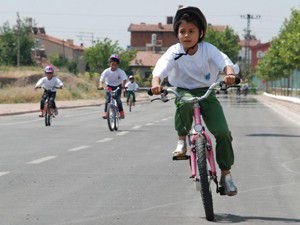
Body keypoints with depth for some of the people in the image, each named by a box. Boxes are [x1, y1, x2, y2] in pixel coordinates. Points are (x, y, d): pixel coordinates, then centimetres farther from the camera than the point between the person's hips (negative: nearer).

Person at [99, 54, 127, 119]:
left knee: (118, 99, -18)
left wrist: (123, 85, -49)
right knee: (108, 99, -18)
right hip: (109, 87, 1)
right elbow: (102, 79, -23)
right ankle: (106, 112, -12)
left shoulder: (120, 72, -17)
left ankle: (121, 113, -5)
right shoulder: (106, 71, -16)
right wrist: (101, 85, -42)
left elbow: (124, 79, -29)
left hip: (118, 87, -1)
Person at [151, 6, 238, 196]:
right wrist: (156, 83, -46)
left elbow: (223, 60, -22)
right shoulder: (174, 52, -7)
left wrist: (229, 73, -46)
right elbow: (161, 67, -23)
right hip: (184, 92, -1)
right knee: (185, 103, -40)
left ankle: (226, 173, 2)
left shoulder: (208, 49, -6)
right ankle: (182, 140, -15)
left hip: (207, 93, 1)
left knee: (222, 132, -16)